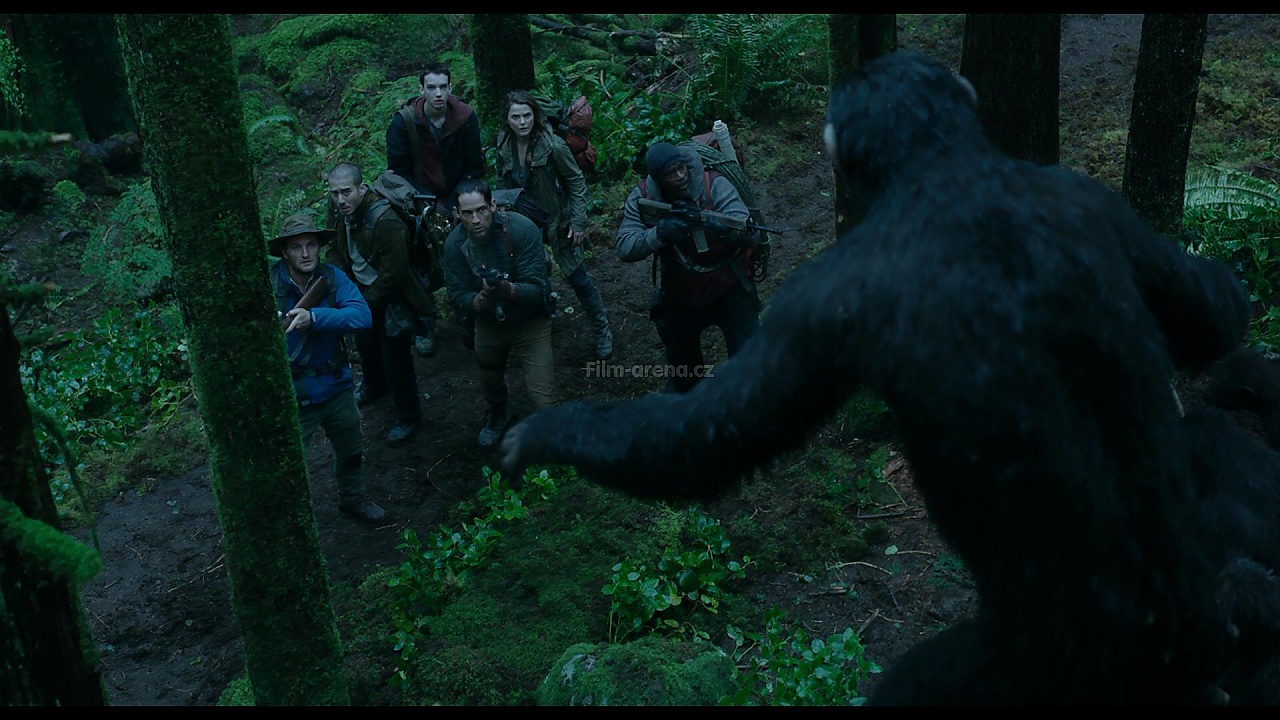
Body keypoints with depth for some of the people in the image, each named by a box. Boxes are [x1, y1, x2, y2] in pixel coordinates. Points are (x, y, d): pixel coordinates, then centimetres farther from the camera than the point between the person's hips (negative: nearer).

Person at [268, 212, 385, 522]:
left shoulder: (331, 277, -10)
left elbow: (362, 316, -23)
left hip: (336, 386, 4)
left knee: (351, 451, 24)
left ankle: (352, 499, 51)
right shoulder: (269, 284, -18)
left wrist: (315, 317, -35)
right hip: (291, 394, -4)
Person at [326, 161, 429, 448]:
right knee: (365, 344, 28)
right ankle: (374, 386, 58)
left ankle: (407, 416, 18)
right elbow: (338, 251, 10)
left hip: (393, 299, -8)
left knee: (395, 357, -4)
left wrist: (366, 302, -19)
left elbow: (393, 274, -30)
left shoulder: (386, 222, -35)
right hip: (363, 291, 9)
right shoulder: (342, 212, -8)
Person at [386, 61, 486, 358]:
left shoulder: (466, 117, -10)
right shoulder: (403, 122, -14)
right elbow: (399, 171, -8)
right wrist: (430, 205, -15)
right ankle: (425, 329, 13)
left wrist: (457, 204, -11)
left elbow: (475, 166, -3)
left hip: (456, 200, 1)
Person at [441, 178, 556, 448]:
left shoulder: (522, 229, -29)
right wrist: (480, 300, -36)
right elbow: (457, 297, -14)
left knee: (544, 401, -12)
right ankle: (498, 415, 62)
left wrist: (508, 290, -50)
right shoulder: (455, 243, -18)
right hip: (488, 322, 4)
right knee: (489, 383, 27)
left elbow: (537, 290, -30)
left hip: (530, 322, -4)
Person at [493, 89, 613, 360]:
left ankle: (603, 331, 17)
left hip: (557, 221, -4)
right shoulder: (503, 148, -6)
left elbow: (576, 182, -12)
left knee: (577, 277, 1)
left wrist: (579, 223, -14)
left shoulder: (552, 145, -21)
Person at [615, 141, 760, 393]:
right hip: (681, 294, 3)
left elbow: (745, 232, -32)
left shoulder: (715, 185, -23)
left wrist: (719, 227, -54)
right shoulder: (641, 200, -15)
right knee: (680, 357, 25)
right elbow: (625, 249, -23)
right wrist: (660, 232, -40)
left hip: (729, 288, -3)